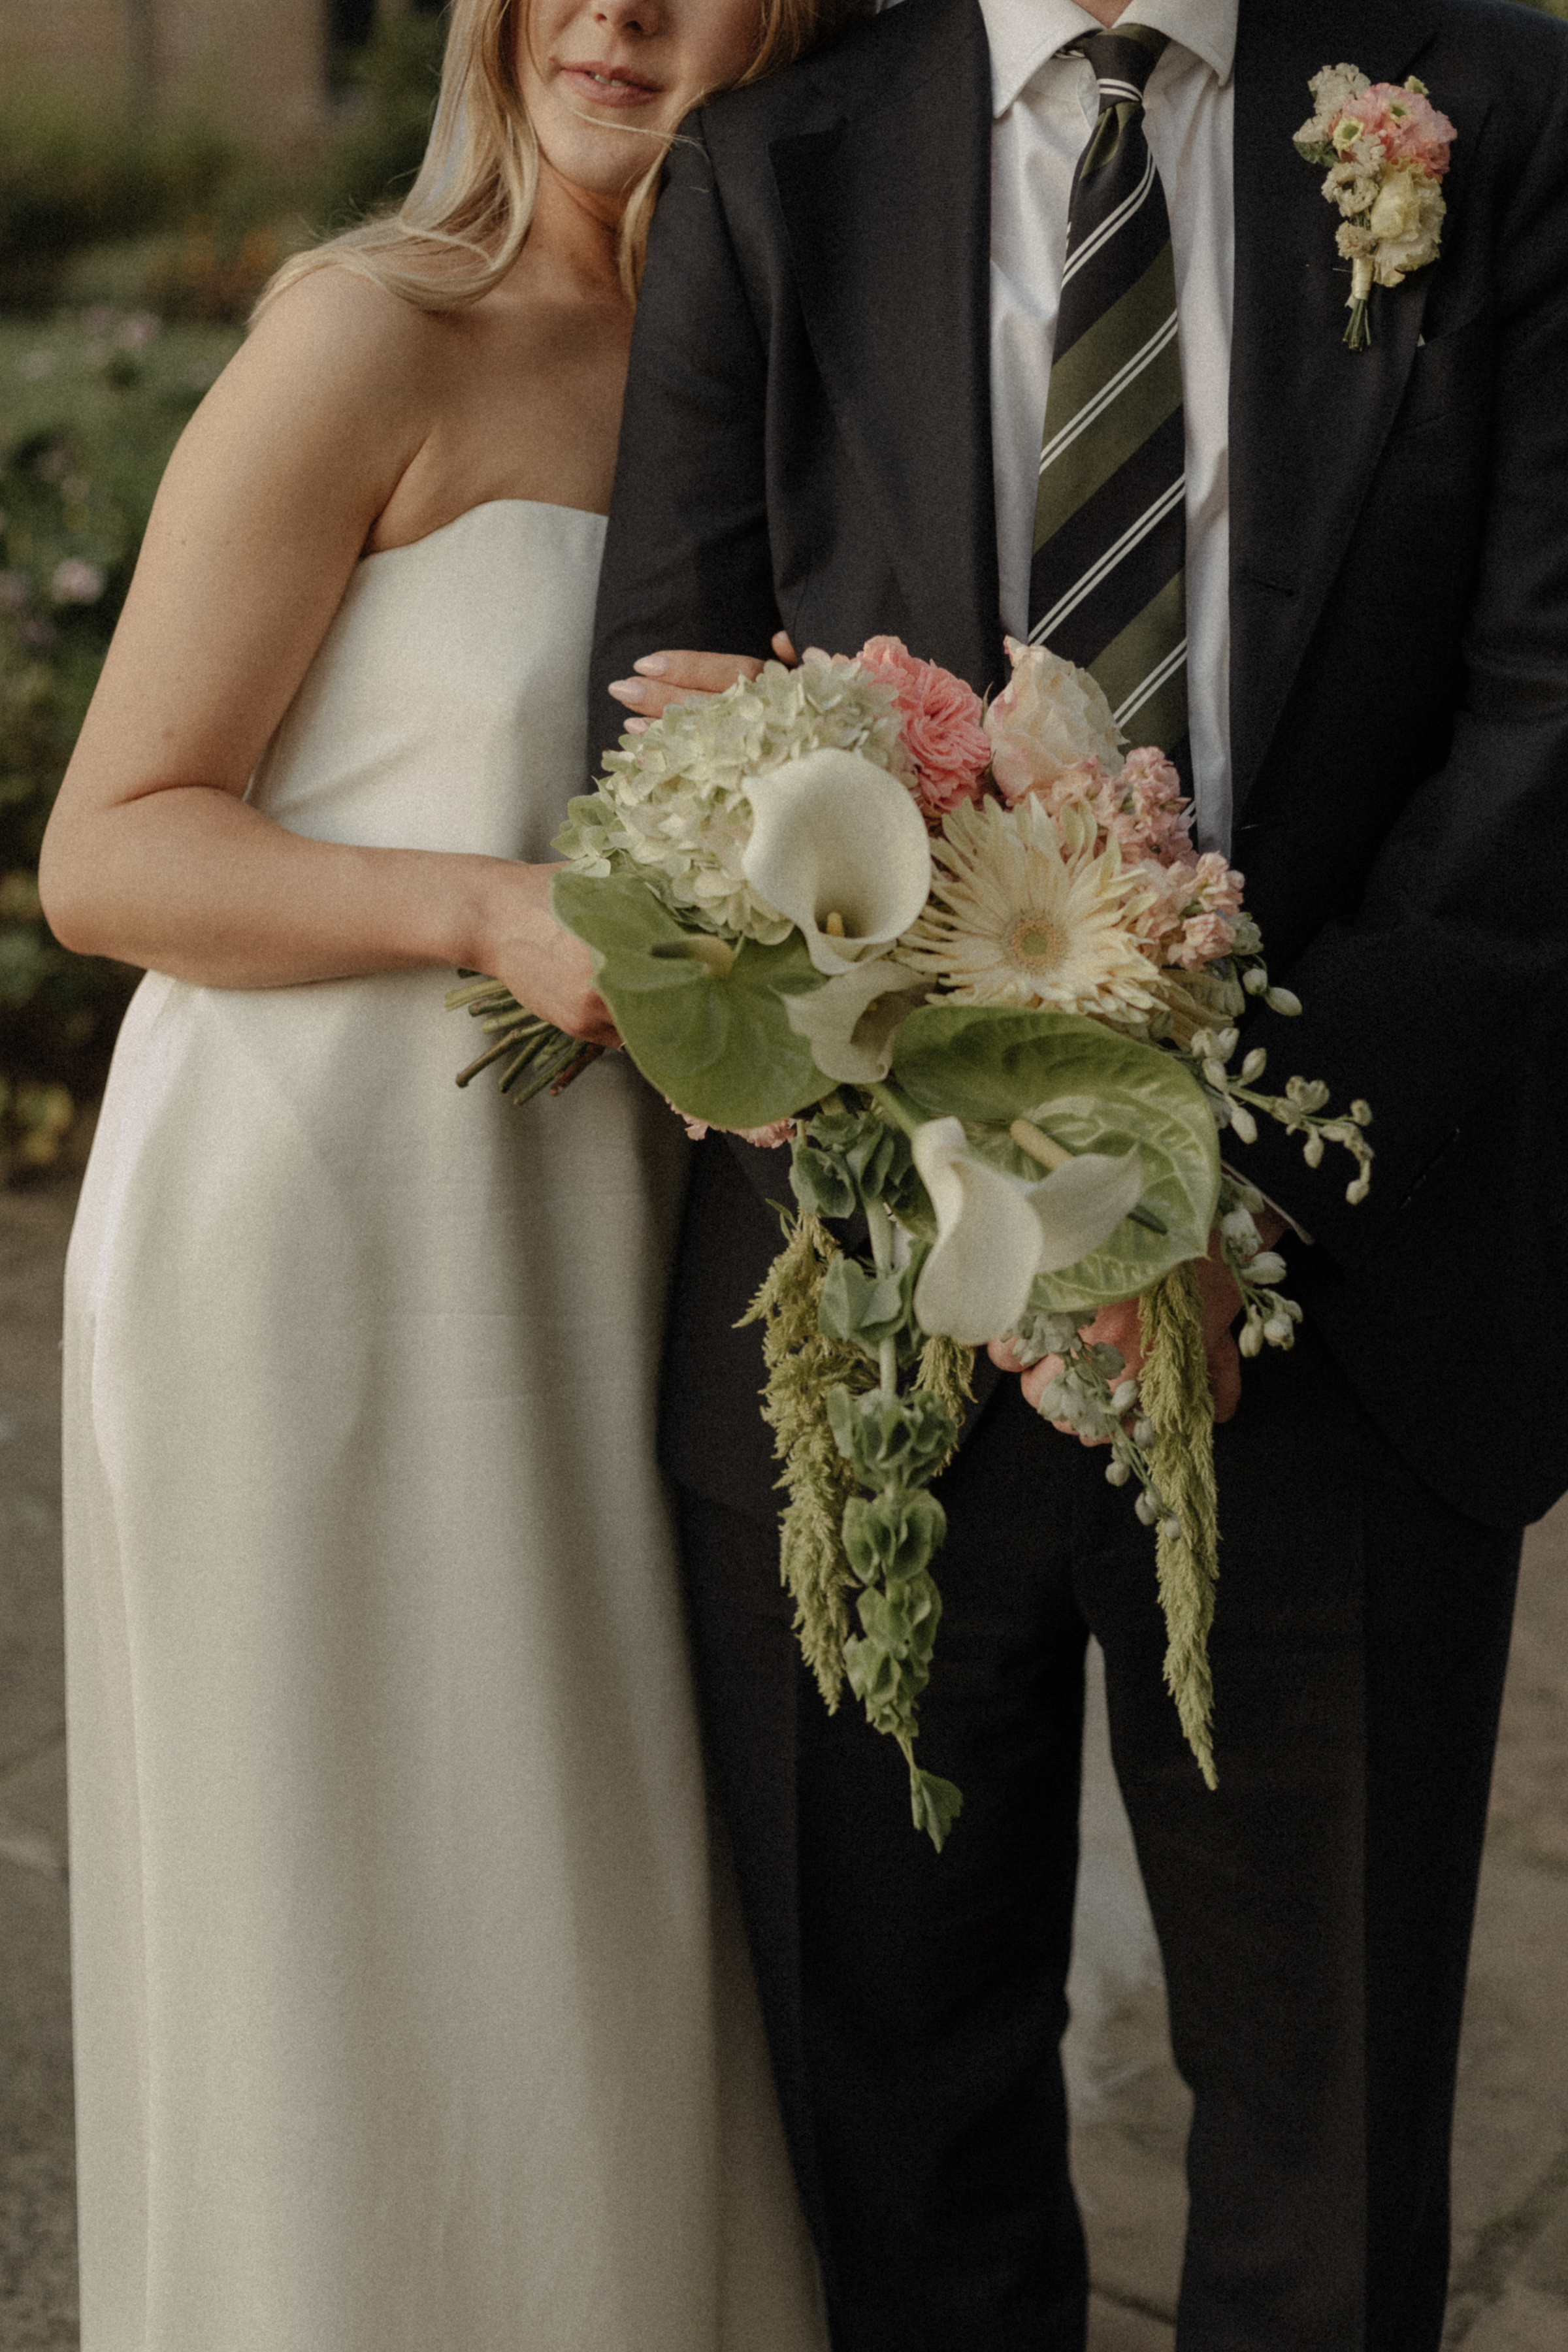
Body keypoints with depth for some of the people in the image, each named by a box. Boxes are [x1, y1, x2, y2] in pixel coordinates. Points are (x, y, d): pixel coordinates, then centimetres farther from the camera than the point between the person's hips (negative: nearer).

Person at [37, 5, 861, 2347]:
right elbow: (109, 852, -11)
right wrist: (499, 909, -24)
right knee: (351, 1953, 6)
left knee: (601, 1941, 13)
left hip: (580, 1247, 6)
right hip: (316, 1219, -6)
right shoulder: (366, 337, -10)